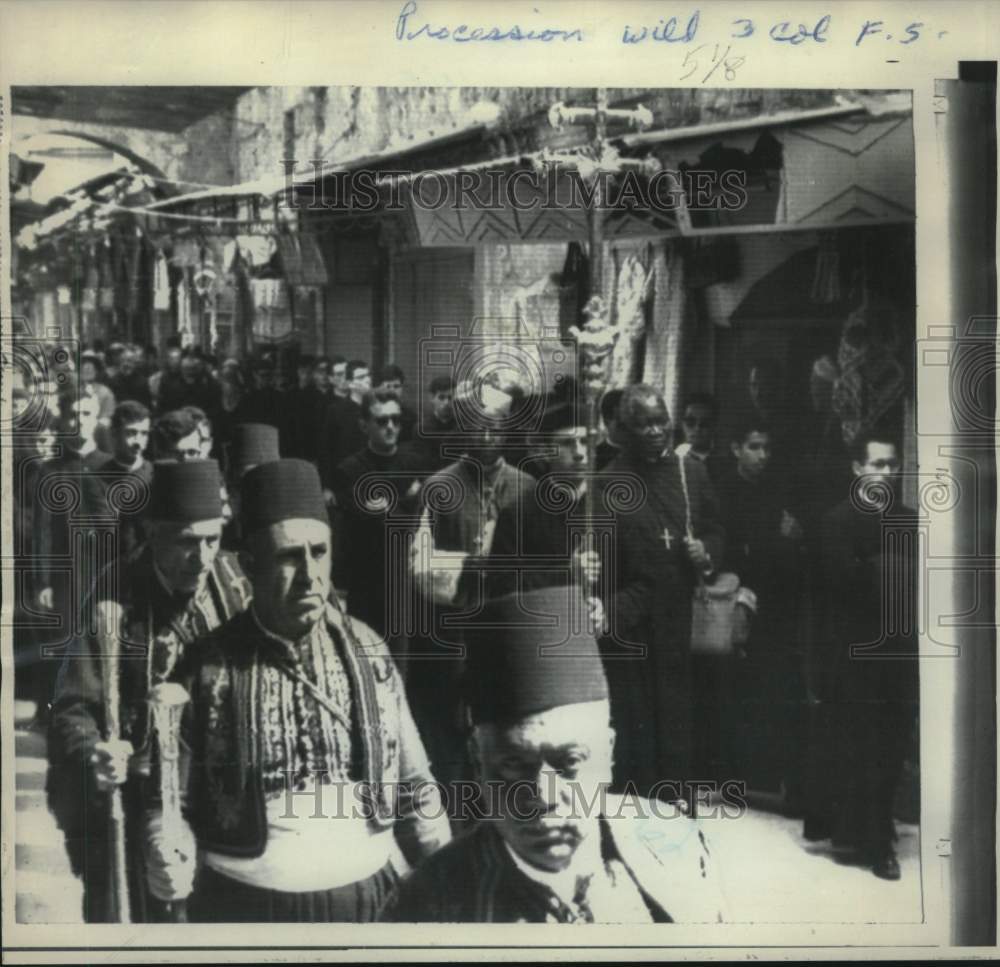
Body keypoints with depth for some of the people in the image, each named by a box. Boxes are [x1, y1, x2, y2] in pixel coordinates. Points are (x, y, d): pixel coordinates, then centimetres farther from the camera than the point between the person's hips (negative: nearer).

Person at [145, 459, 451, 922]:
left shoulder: (368, 652, -4)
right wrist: (166, 856, -22)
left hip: (366, 897, 2)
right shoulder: (209, 667, -11)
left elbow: (412, 785, 4)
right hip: (243, 905, -2)